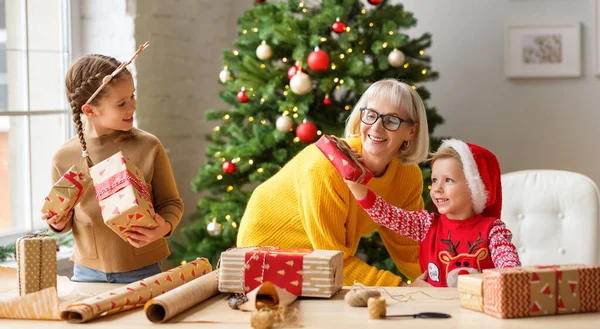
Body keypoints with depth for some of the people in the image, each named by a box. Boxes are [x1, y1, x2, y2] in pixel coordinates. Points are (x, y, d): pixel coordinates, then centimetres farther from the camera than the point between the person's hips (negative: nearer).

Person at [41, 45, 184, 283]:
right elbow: (66, 215, 10)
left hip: (141, 272, -1)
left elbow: (171, 202, 0)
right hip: (87, 272, 1)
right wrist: (59, 223, -11)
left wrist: (164, 227, -20)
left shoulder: (147, 147, -9)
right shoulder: (64, 157, -5)